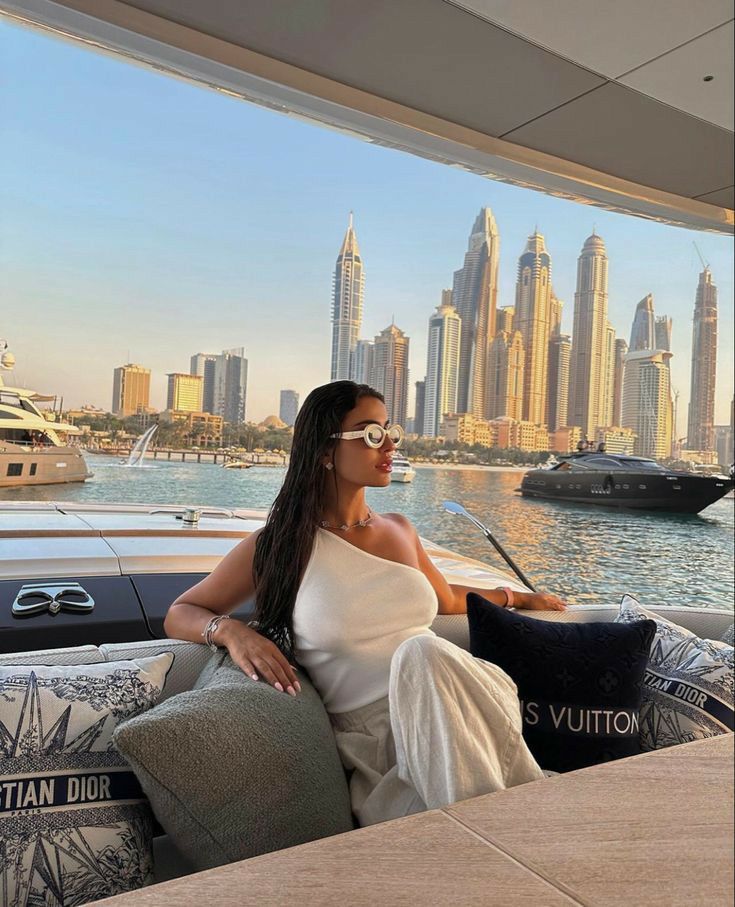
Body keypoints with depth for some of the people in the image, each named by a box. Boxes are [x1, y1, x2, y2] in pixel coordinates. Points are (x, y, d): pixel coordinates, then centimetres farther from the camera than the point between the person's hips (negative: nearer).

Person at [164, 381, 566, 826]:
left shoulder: (399, 529, 15)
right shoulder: (279, 545, 2)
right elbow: (179, 615, 9)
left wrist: (519, 596, 43)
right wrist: (232, 630, -14)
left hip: (456, 706, 4)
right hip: (371, 734, -3)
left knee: (424, 651, -32)